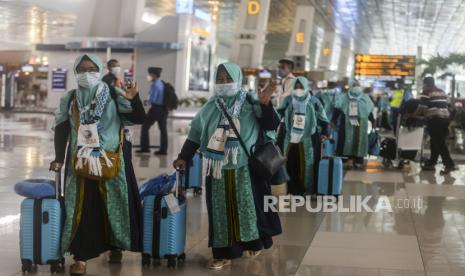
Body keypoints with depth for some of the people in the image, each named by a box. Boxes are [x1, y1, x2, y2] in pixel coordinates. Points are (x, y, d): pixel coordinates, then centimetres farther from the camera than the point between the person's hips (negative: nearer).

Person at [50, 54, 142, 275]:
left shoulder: (113, 96, 2)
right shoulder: (69, 99, 7)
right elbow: (61, 130, 10)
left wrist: (130, 100, -19)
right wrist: (59, 159, 5)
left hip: (109, 161, -1)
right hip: (79, 161, 1)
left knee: (110, 205, 5)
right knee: (81, 208, -3)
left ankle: (113, 245, 22)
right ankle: (81, 256, -1)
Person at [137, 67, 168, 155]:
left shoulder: (155, 85, -15)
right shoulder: (162, 84, 10)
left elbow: (152, 99, -19)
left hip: (155, 109, -8)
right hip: (163, 108, 8)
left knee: (145, 127, 3)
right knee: (163, 129, 9)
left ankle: (145, 147, 4)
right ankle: (163, 149, 11)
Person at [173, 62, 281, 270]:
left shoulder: (250, 105, -3)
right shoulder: (210, 108, 3)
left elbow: (271, 126, -6)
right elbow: (195, 134, 6)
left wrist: (265, 105, -20)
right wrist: (184, 157, 0)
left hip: (244, 169, -2)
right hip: (217, 170, 2)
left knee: (246, 206, 5)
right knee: (220, 210, 4)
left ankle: (253, 241, 25)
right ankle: (223, 253, 10)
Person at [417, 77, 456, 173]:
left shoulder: (426, 93, -2)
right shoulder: (442, 92, 21)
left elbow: (421, 108, -7)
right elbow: (447, 104, 18)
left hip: (434, 119, -8)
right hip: (445, 118, 8)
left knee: (439, 143, -4)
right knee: (438, 142, 14)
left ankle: (449, 164, -7)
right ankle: (431, 163, 21)